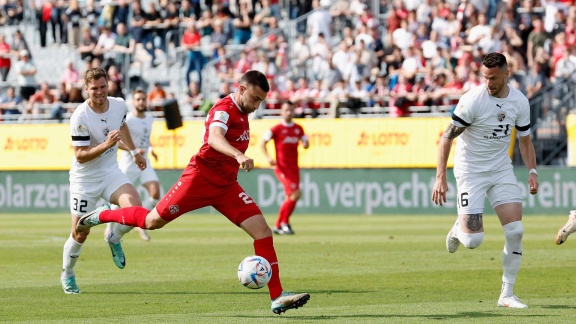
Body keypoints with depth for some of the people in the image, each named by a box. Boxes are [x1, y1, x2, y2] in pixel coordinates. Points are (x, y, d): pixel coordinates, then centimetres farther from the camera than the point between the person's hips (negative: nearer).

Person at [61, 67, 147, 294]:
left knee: (135, 209, -21)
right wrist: (107, 144, -35)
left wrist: (133, 152, 29)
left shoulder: (119, 105, -6)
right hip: (85, 179, -4)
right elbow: (80, 155, -23)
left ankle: (114, 239, 10)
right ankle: (67, 274, 27)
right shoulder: (80, 118, -23)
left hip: (111, 172, 4)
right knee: (80, 234, 1)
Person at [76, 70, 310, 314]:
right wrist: (239, 155, -57)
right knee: (152, 221, 3)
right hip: (201, 178, -7)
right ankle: (101, 216, 31)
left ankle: (277, 298, -9)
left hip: (226, 186, 7)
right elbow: (214, 137, -41)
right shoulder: (224, 109, -19)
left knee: (263, 232, -8)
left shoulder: (242, 112, 9)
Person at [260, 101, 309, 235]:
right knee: (295, 193, -18)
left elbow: (305, 142, 19)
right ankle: (285, 222, -4)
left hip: (294, 167, 6)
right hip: (282, 167, -6)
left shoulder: (298, 129, 9)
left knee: (290, 198, 7)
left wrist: (305, 144, -7)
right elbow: (263, 143, -5)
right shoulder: (276, 129, -6)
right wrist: (268, 157, -19)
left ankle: (278, 226, 19)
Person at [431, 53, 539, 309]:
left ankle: (507, 294, 3)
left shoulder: (520, 102, -2)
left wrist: (532, 171, -2)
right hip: (471, 170, -4)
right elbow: (447, 138, -14)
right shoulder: (472, 100, -18)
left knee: (515, 230, -8)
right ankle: (458, 229, 27)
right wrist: (440, 177, -21)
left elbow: (525, 140, 12)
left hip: (501, 170, 4)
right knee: (473, 241, -12)